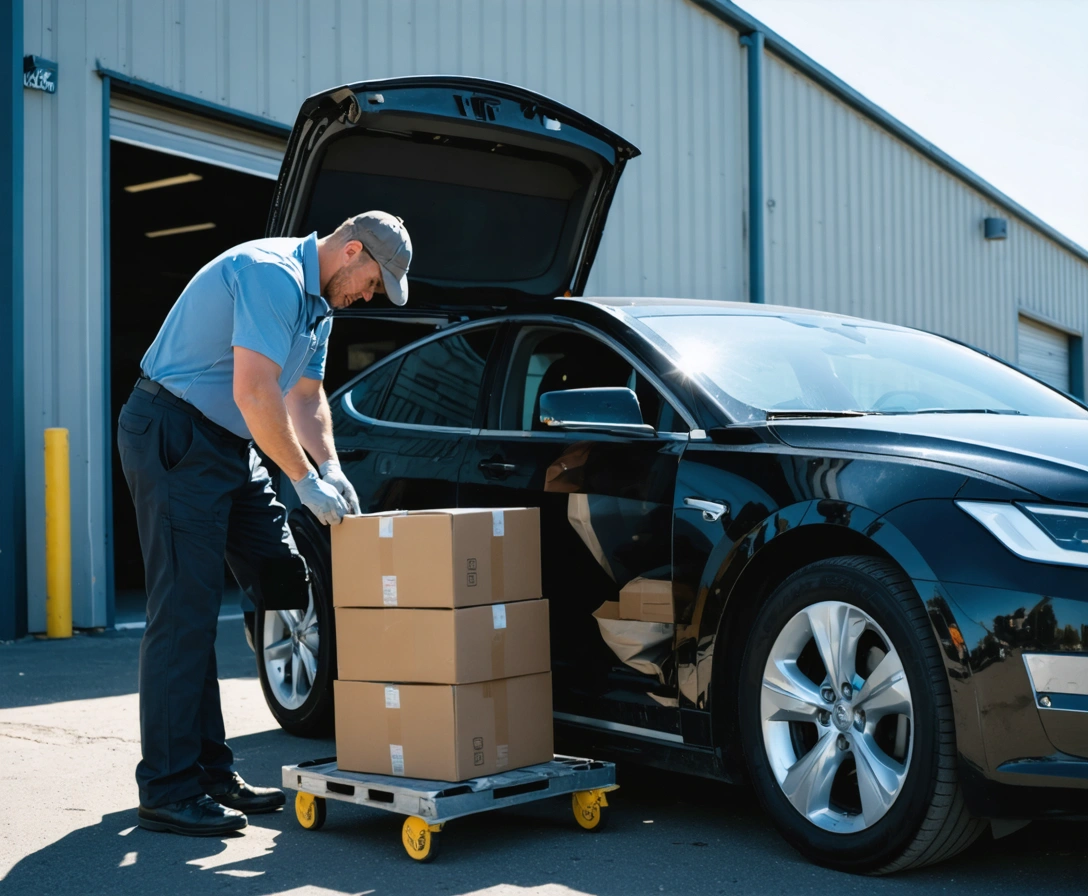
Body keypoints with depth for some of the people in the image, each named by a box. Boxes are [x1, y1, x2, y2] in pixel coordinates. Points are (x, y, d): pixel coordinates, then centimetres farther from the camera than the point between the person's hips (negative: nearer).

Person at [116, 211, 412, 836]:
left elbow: (305, 395, 23)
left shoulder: (318, 303, 15)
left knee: (285, 583, 5)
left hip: (230, 444, 11)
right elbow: (253, 392, -26)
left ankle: (213, 769, 13)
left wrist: (331, 467, 7)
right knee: (185, 608, -11)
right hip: (174, 438, -10)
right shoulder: (272, 274, -19)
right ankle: (169, 791, -3)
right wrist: (307, 480, -20)